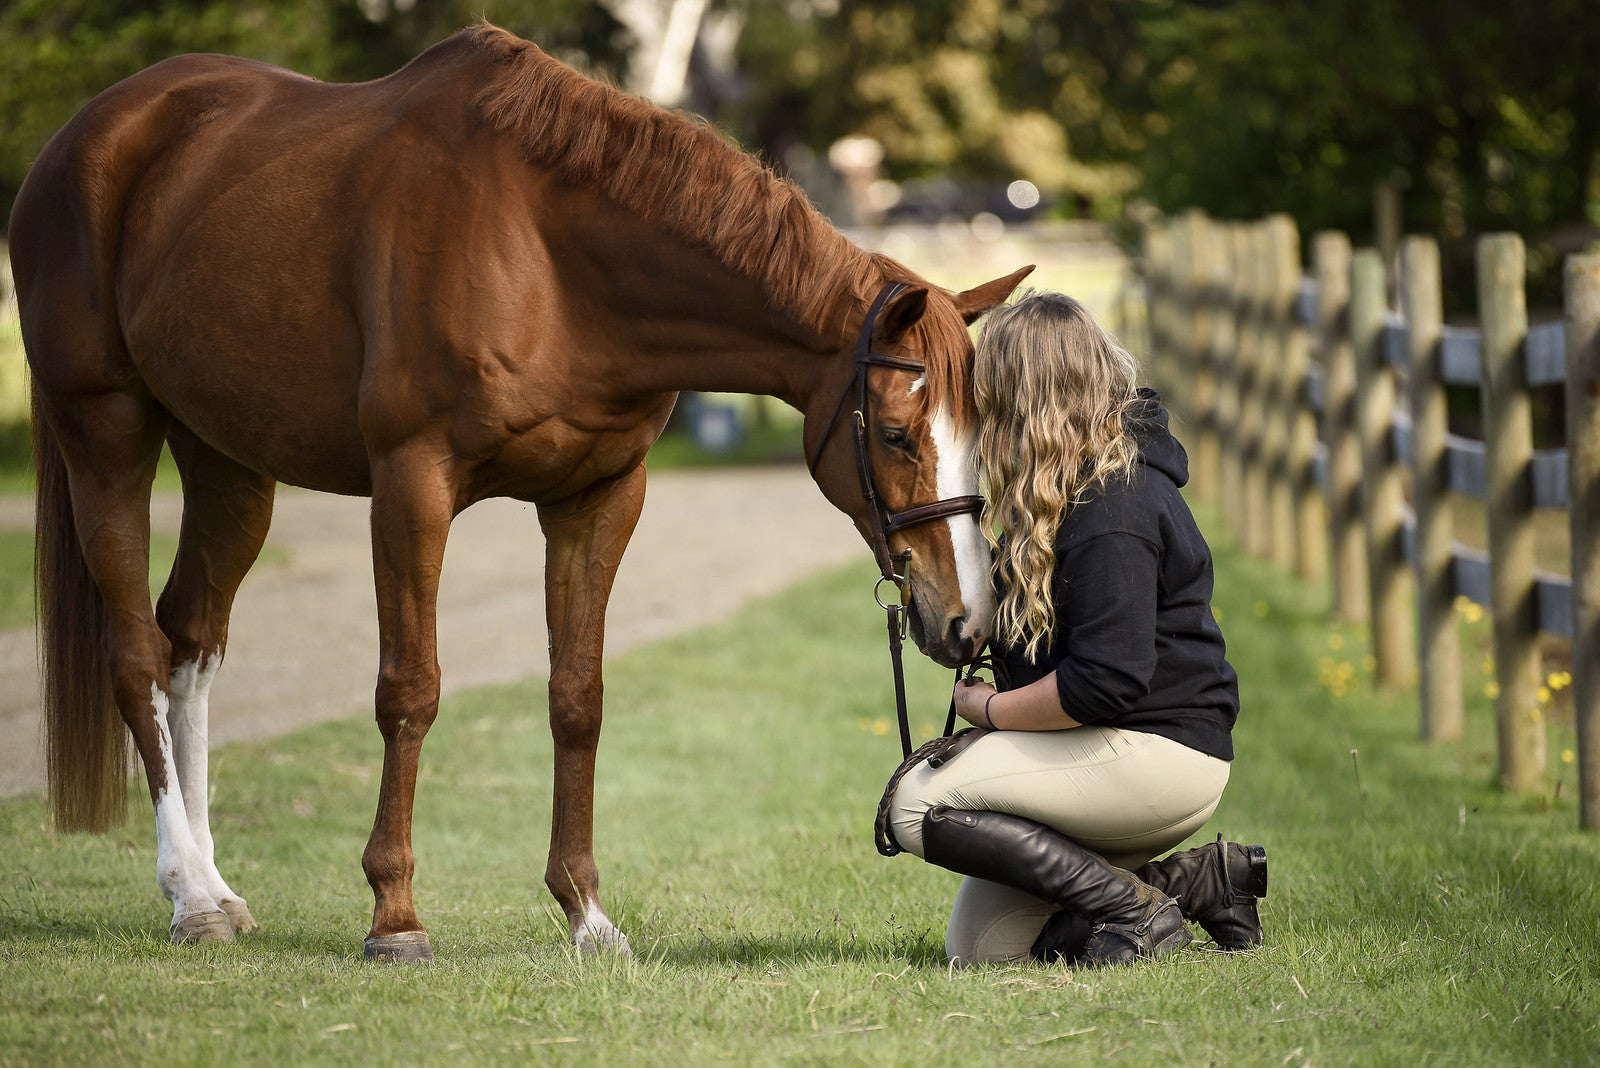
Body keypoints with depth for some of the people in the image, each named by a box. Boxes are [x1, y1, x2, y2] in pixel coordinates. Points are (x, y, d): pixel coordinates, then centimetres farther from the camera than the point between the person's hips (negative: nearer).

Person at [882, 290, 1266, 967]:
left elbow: (1106, 683, -27)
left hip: (1159, 758, -11)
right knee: (976, 946, 6)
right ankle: (1196, 879, 6)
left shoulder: (1110, 511, -19)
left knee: (915, 802, -17)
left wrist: (987, 709, -15)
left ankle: (1134, 904, -16)